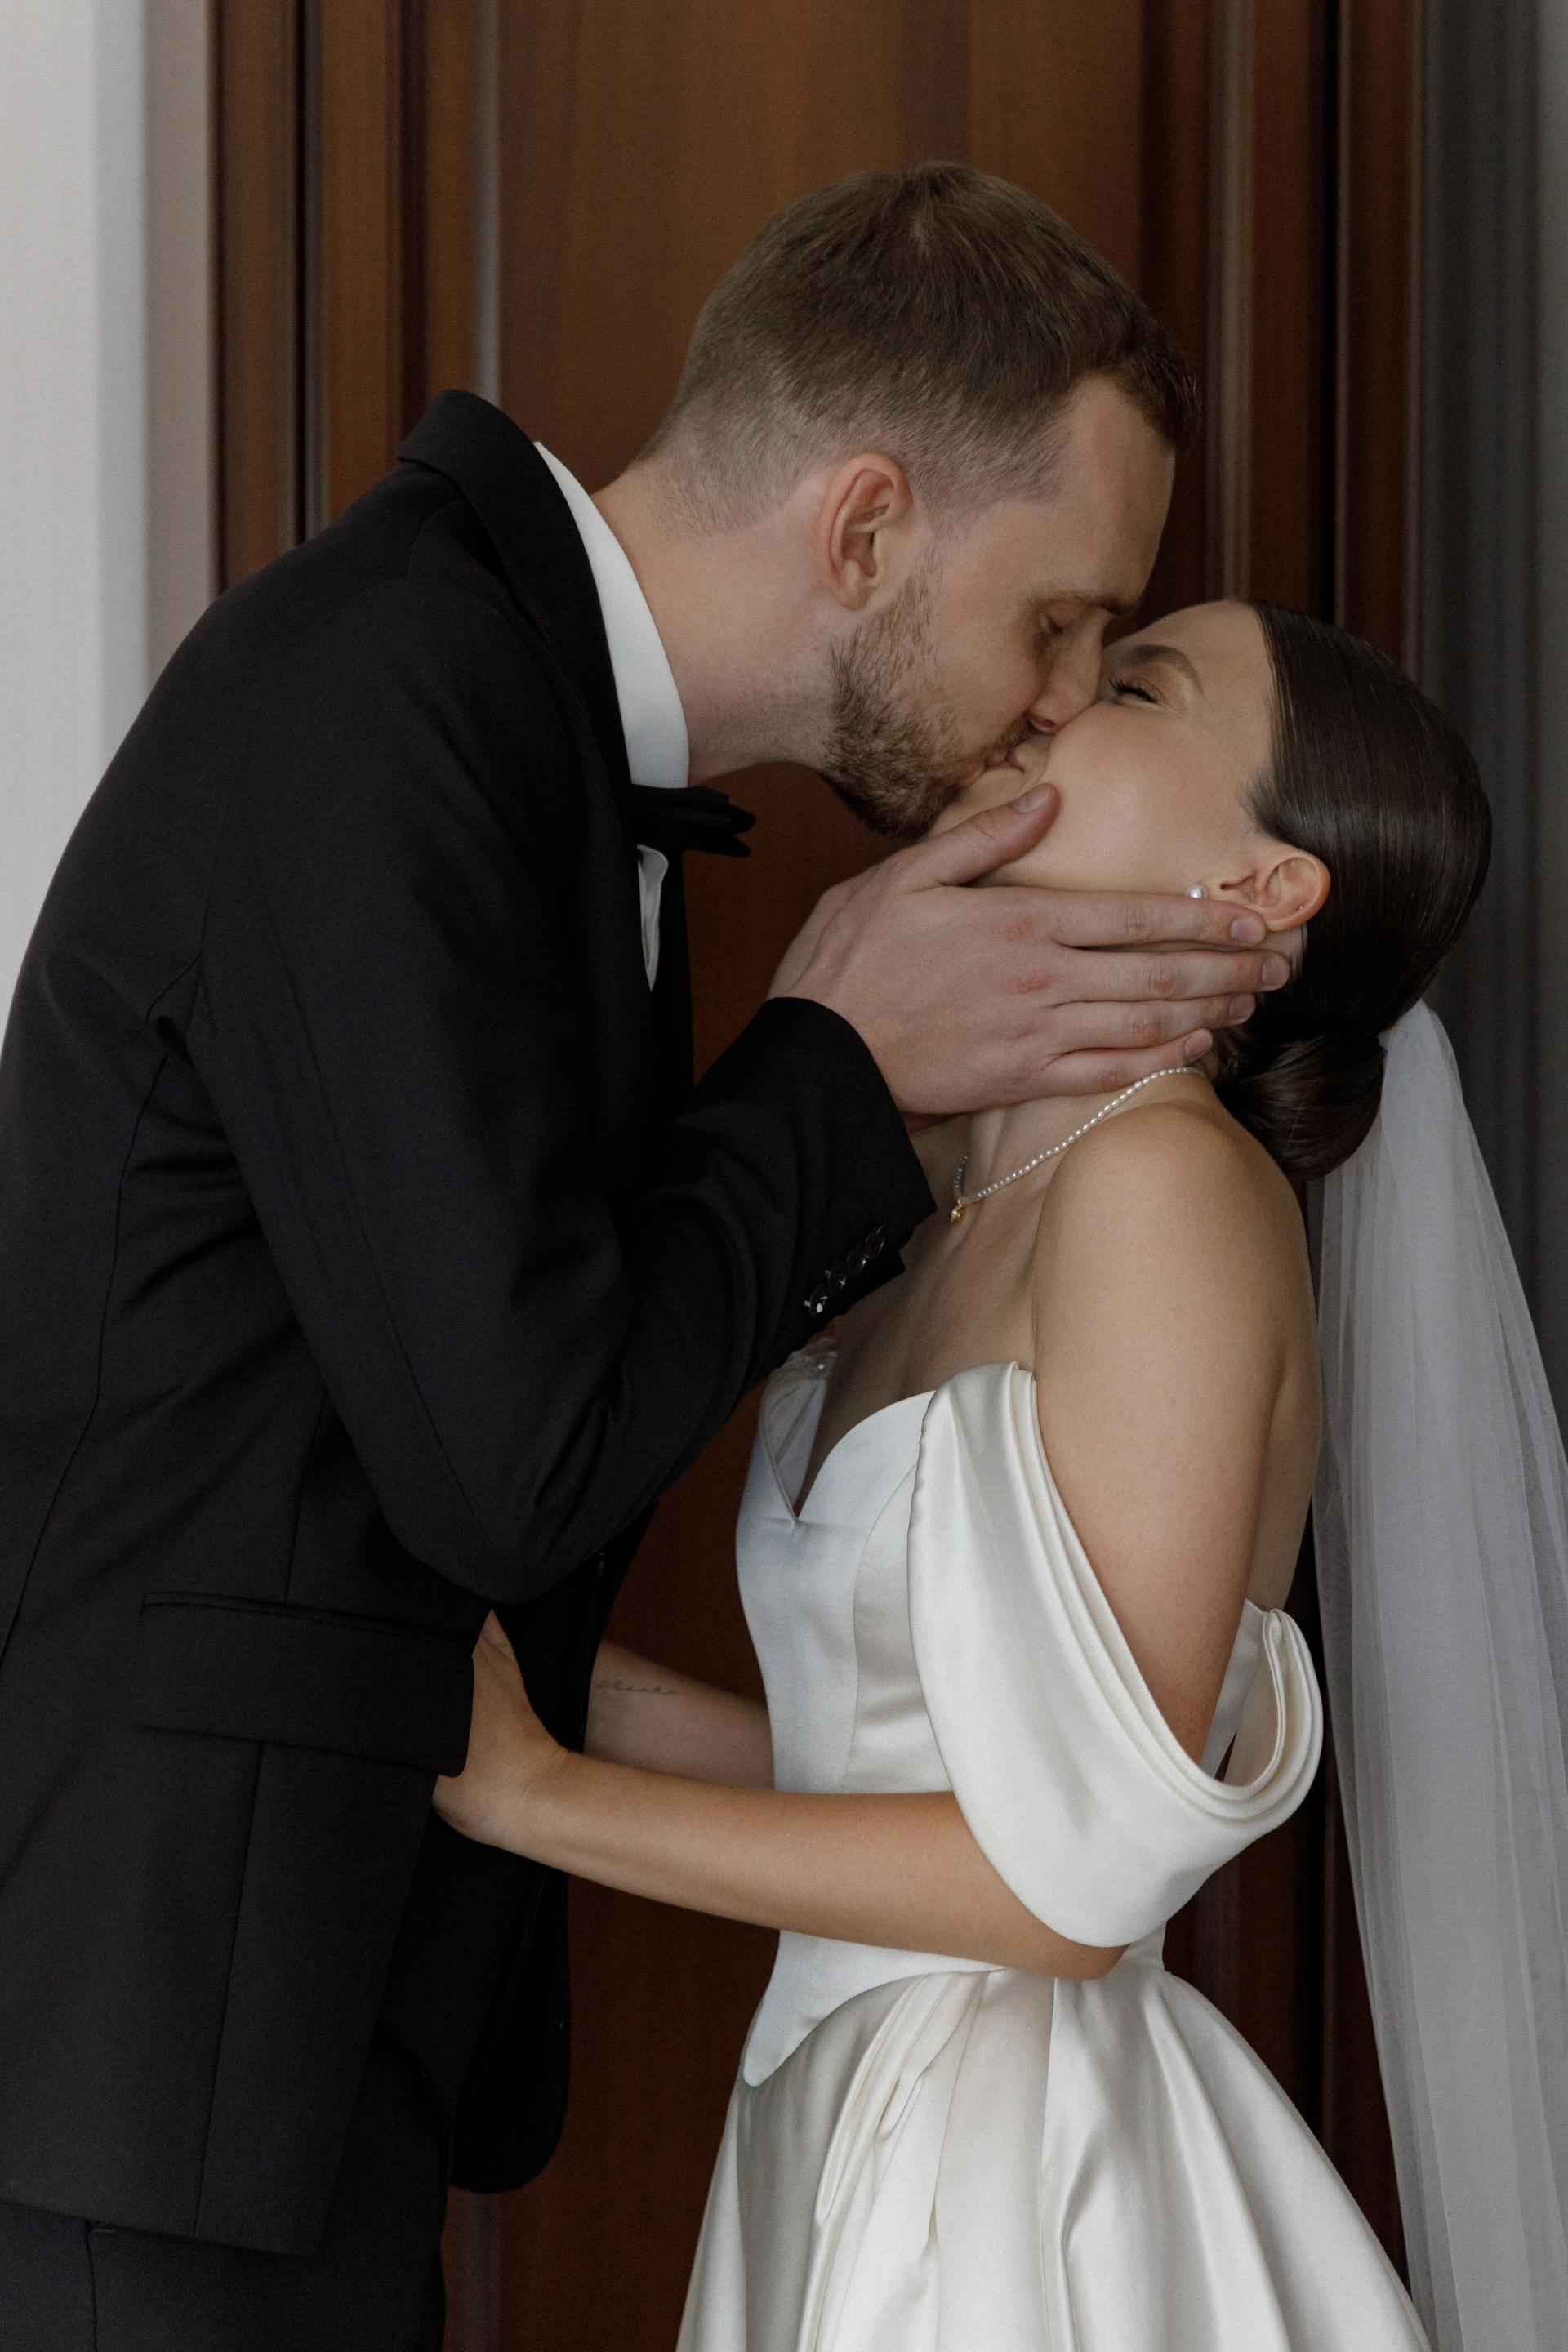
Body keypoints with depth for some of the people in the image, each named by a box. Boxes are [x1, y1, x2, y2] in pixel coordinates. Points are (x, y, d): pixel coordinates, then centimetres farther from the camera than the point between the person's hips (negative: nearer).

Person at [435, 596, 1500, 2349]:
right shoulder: (947, 1193, 9)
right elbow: (900, 1773, 10)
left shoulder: (1170, 1181, -17)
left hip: (1012, 2200, -7)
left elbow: (1079, 1869, -19)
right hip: (857, 2139, 8)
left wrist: (533, 1788, -13)